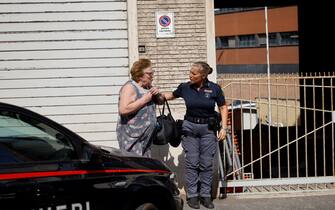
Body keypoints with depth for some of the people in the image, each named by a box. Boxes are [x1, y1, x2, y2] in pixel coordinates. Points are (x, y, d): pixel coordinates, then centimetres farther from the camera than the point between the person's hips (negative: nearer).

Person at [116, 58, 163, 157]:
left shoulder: (148, 87, 12)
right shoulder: (130, 87, -13)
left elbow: (160, 101, 24)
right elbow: (123, 110, -26)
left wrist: (157, 94, 1)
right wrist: (144, 100, -20)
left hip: (146, 136, 8)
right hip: (131, 137, -8)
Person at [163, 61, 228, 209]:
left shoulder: (214, 88, -7)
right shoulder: (185, 88, -3)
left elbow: (223, 108, 3)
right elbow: (171, 95, 16)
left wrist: (223, 127, -3)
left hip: (208, 128, -1)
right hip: (190, 127, 1)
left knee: (207, 163, 2)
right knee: (192, 163, 0)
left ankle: (205, 195, 11)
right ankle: (192, 195, 7)